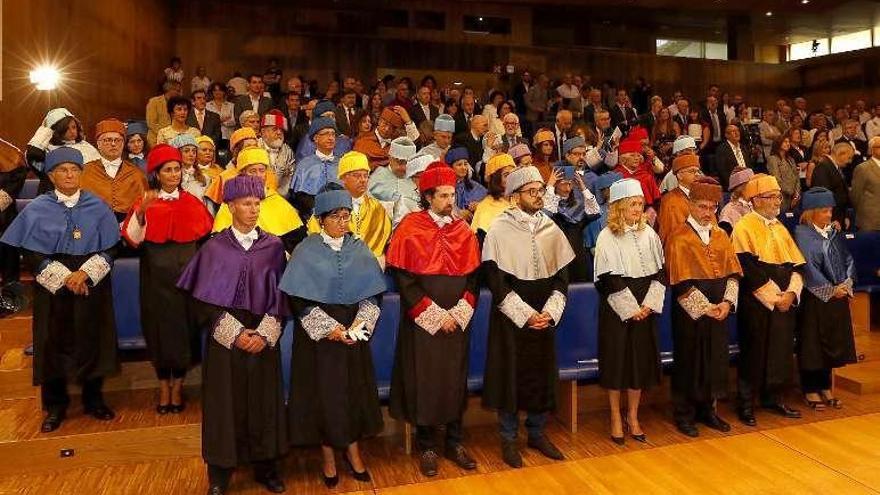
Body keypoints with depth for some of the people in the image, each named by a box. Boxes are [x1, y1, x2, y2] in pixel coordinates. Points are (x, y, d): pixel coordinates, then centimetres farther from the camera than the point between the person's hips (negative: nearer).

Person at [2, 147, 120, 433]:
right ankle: (55, 406, 20)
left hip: (92, 285, 1)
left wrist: (85, 273, -15)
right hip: (52, 287, 0)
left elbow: (110, 248, -1)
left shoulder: (97, 207, 1)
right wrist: (63, 277, -14)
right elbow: (30, 252, -3)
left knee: (92, 340, 7)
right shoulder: (37, 209, 0)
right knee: (54, 343, 5)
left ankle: (93, 399, 22)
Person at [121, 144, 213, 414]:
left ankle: (178, 385, 19)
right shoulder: (145, 202, -1)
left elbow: (207, 235, 8)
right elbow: (132, 239, -14)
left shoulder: (192, 202, 5)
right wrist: (141, 212, -27)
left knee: (184, 326, 5)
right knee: (159, 328, 5)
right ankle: (163, 385, 19)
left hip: (186, 273, 2)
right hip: (156, 275, -1)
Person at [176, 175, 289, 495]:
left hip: (263, 337, 1)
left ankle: (265, 467, 25)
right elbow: (206, 300, -4)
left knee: (263, 401, 9)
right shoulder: (214, 248, -2)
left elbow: (280, 295, 0)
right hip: (225, 337, -1)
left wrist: (264, 334, -11)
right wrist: (235, 333, -13)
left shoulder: (274, 246, 1)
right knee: (225, 403, 6)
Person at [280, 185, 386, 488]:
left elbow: (371, 292, 2)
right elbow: (299, 298, -10)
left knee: (354, 390, 9)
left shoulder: (359, 249, 3)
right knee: (323, 391, 5)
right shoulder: (307, 252, -6)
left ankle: (352, 449, 28)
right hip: (319, 333, -2)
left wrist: (360, 322, -14)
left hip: (354, 332, 3)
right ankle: (328, 455, 23)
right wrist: (329, 327, -17)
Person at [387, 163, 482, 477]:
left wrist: (458, 313, -9)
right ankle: (427, 446, 20)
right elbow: (404, 280, -11)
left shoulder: (463, 231, 5)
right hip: (422, 322, -3)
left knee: (455, 379, 10)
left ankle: (454, 443, 24)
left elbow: (473, 277, 5)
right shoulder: (410, 230, -7)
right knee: (424, 380, 4)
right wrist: (435, 315, -14)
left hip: (457, 320, 4)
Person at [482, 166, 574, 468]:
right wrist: (526, 315, -15)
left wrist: (549, 313, -8)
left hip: (545, 317, 4)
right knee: (510, 376, 4)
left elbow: (562, 276, 5)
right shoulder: (499, 231, -9)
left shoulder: (551, 230, 4)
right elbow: (497, 282, -11)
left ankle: (537, 433, 29)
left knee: (543, 376, 11)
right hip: (510, 319, -4)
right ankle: (508, 438, 20)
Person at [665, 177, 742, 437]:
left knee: (715, 359, 12)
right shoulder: (678, 238, -9)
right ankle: (684, 414, 17)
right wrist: (705, 307, -17)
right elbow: (681, 282, -14)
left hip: (719, 311, 5)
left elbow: (733, 273, 5)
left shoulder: (721, 236, 8)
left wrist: (727, 302, -10)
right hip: (690, 312, -5)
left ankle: (708, 408, 28)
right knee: (689, 361, 4)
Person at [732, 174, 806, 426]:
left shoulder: (780, 227, 14)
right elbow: (749, 270, -16)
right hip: (756, 304, -6)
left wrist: (791, 293, -7)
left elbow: (797, 264, 9)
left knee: (780, 351, 11)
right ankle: (746, 404, 11)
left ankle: (773, 397, 26)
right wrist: (774, 298, -16)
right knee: (754, 353, 0)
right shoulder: (744, 227, -8)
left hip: (785, 303, 7)